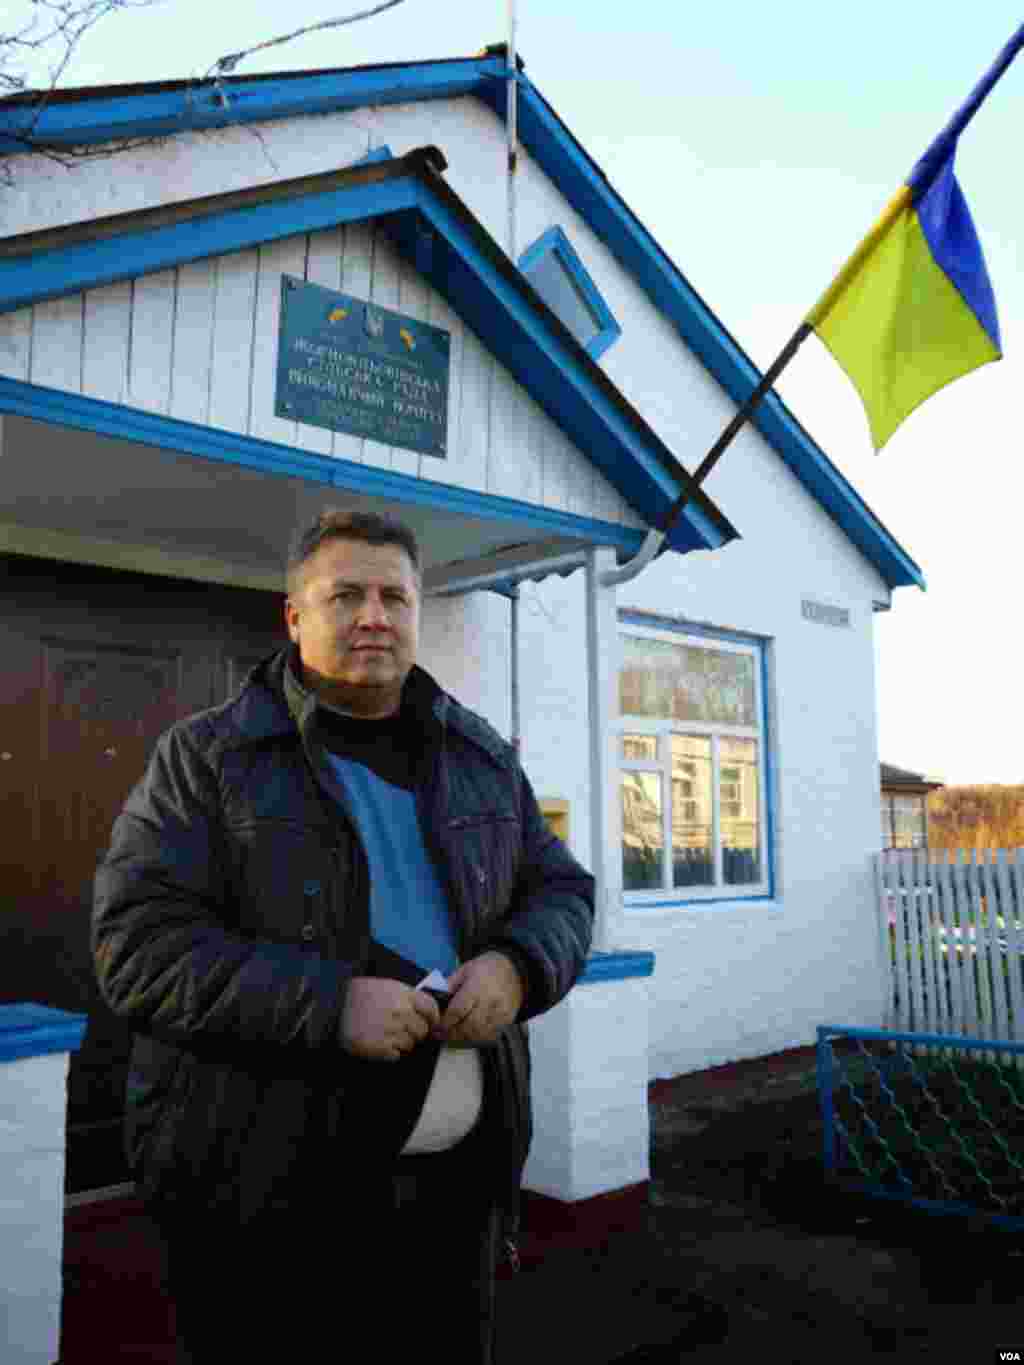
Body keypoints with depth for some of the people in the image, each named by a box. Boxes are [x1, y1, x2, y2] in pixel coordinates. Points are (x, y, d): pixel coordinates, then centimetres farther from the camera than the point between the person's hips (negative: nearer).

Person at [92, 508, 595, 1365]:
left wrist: (519, 966, -11)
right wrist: (326, 1002, -24)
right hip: (266, 1193, -4)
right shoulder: (205, 758, -5)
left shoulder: (482, 756, 9)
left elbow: (563, 890, 12)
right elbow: (139, 943, -13)